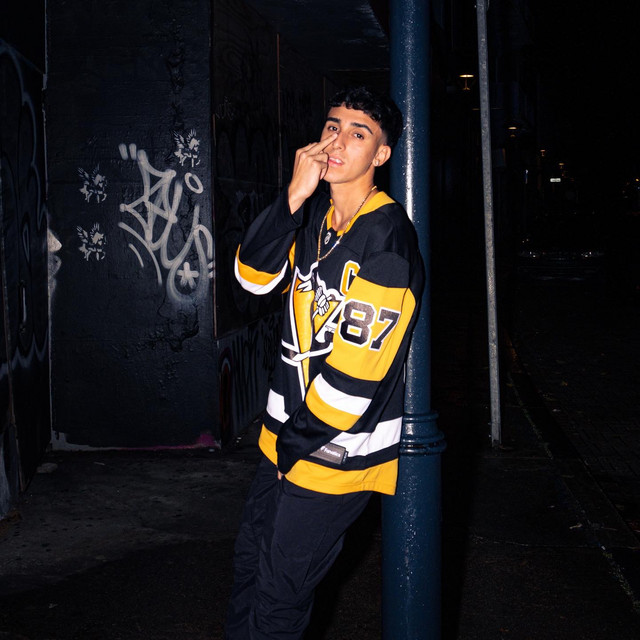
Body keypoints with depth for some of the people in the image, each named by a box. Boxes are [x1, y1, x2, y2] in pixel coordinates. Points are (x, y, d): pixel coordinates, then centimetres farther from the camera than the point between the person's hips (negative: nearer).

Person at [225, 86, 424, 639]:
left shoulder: (386, 239, -20)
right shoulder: (317, 214, 6)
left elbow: (356, 370, -22)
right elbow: (255, 275, -6)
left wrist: (295, 443, -13)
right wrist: (294, 197, -17)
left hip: (339, 447, -8)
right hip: (290, 433, 8)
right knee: (250, 559, 21)